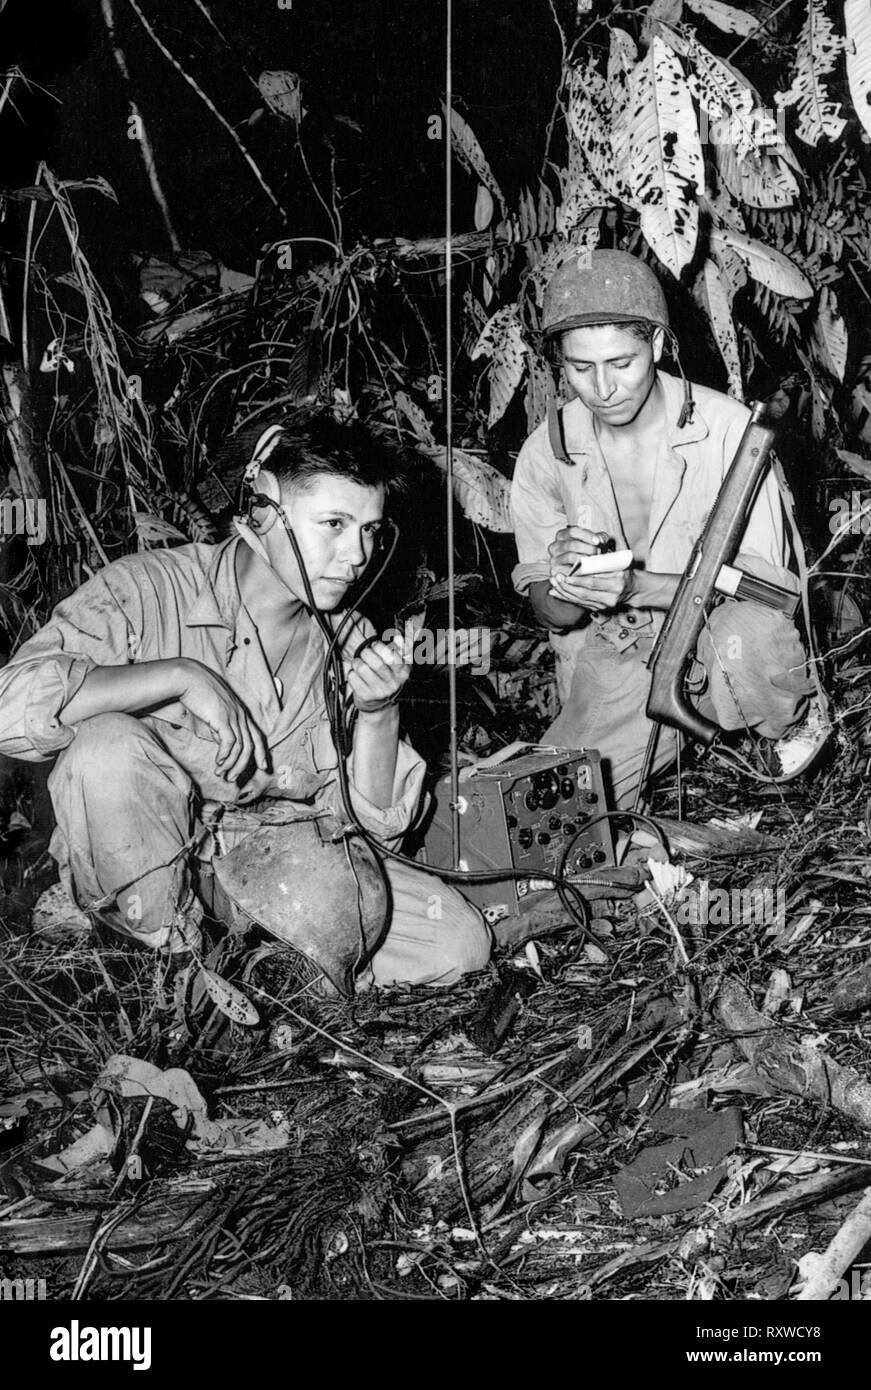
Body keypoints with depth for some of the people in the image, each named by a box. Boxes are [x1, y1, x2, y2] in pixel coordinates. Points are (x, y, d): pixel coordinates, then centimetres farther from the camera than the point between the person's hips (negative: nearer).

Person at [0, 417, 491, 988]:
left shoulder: (351, 644, 0)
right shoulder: (148, 590, -16)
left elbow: (368, 827, -2)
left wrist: (379, 713, -19)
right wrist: (182, 675, -31)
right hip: (137, 865, -3)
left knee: (460, 941, -13)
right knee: (108, 744, -35)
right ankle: (177, 959, -14)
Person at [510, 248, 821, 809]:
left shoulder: (726, 426, -12)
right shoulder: (545, 453, -2)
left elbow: (764, 582, -14)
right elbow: (552, 614, 4)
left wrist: (639, 587, -30)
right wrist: (566, 586, -23)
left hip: (718, 656, -2)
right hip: (613, 667, 3)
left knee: (747, 633, -38)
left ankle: (790, 735, -4)